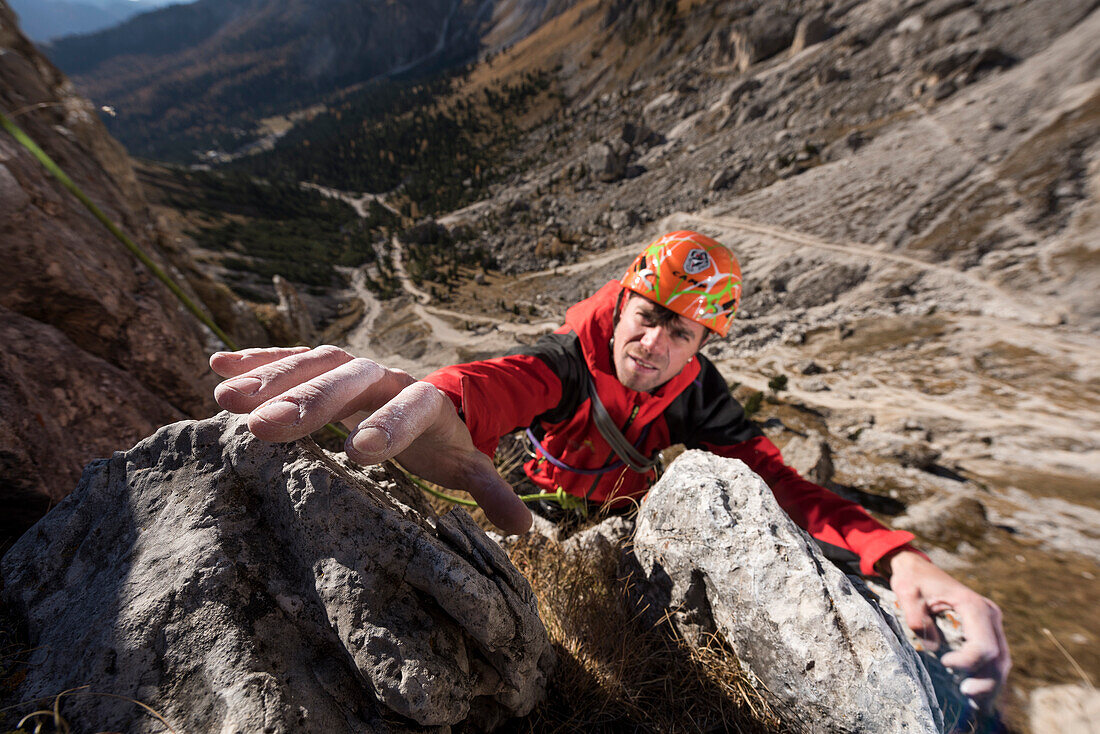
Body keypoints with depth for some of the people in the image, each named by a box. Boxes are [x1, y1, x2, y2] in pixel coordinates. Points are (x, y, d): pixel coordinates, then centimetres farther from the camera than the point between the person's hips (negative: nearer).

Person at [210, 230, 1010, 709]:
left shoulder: (697, 393, -16)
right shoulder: (570, 357, -25)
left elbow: (773, 476, -22)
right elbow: (508, 379, -46)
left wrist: (899, 555, -38)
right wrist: (441, 406, -68)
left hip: (622, 519, 3)